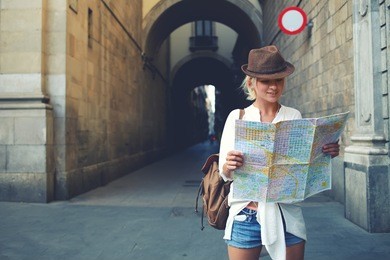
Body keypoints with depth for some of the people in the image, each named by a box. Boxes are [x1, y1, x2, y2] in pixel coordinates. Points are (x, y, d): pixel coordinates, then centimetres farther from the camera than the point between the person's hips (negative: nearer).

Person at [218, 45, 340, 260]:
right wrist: (228, 166, -24)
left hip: (286, 214, 1)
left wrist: (326, 153, -14)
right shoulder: (237, 117, 0)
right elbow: (225, 173, -3)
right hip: (246, 214, -1)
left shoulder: (294, 116, 4)